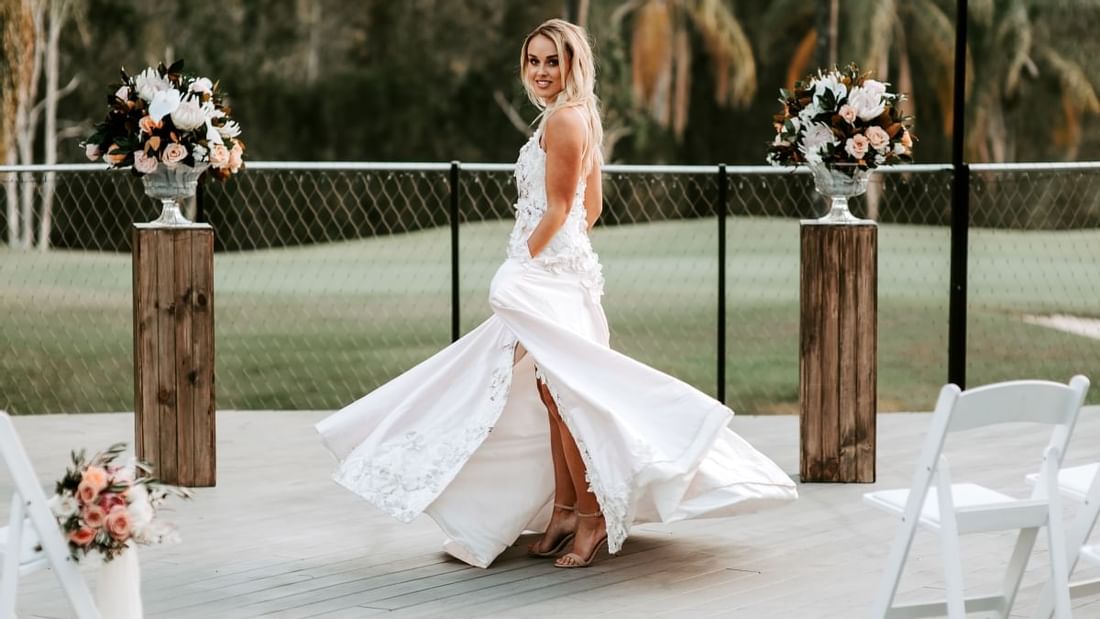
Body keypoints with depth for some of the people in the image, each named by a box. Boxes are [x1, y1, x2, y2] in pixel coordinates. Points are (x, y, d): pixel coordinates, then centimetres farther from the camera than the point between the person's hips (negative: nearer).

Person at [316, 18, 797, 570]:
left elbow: (556, 211, -17)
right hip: (566, 266, 10)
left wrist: (520, 270, -14)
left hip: (546, 270, -10)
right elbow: (592, 206, 19)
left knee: (564, 396, -7)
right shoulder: (580, 118, 15)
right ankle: (565, 510, 18)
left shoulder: (563, 119, -14)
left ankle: (591, 518, -3)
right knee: (554, 395, 13)